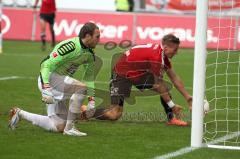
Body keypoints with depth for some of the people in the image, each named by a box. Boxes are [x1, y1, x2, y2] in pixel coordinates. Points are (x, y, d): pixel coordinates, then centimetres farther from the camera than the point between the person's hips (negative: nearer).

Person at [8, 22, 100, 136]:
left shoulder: (89, 54, 4)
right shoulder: (70, 46, -23)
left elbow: (89, 77, 15)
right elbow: (47, 65, -26)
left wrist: (91, 100, 7)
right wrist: (46, 89, -36)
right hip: (49, 79, -9)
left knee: (58, 127, 5)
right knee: (81, 87, -29)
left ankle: (20, 113, 21)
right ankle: (69, 128, -22)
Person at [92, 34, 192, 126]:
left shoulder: (163, 55, 0)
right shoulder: (156, 55, -28)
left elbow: (175, 78, 8)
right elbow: (158, 85, -21)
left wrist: (189, 98, 7)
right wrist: (172, 105, -13)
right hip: (122, 75, -9)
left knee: (165, 87, -1)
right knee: (114, 115, -18)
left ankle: (171, 118, 10)